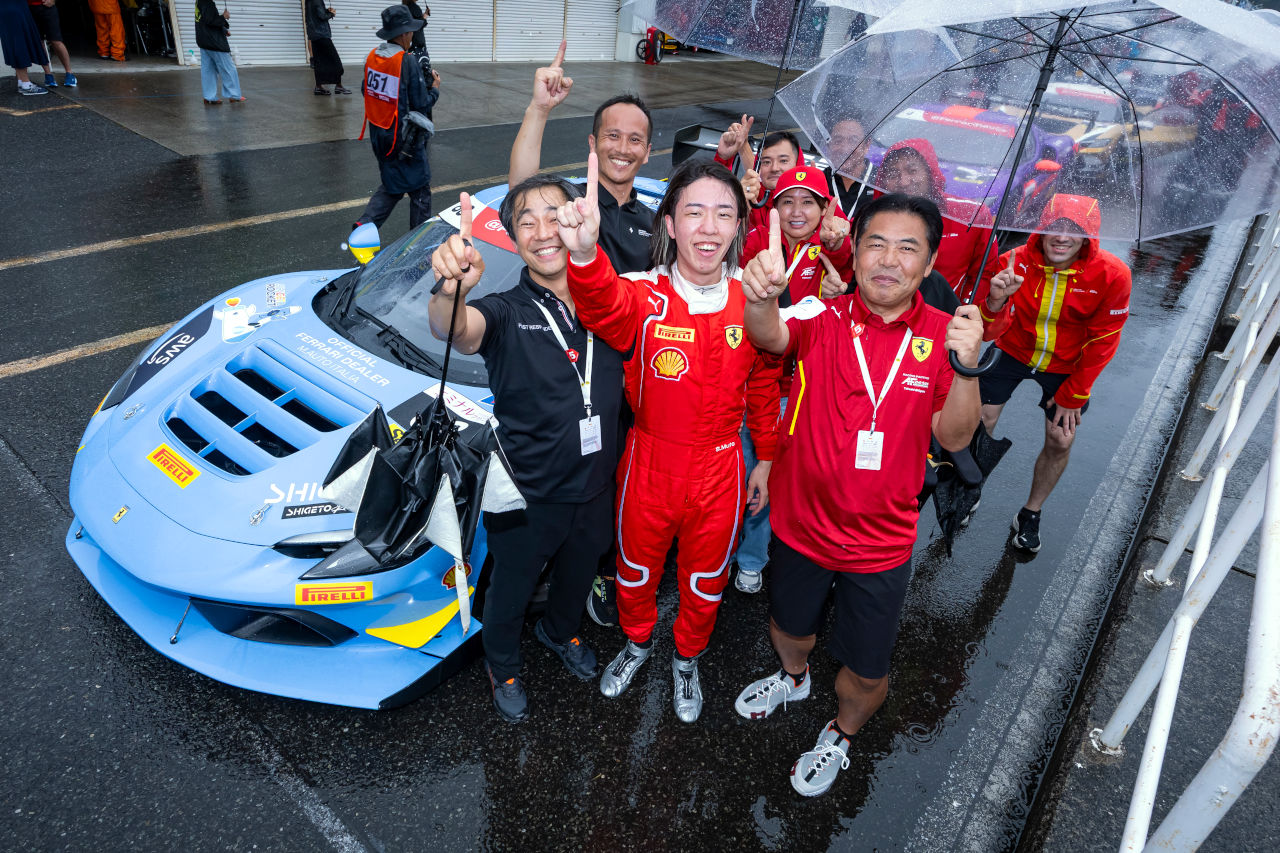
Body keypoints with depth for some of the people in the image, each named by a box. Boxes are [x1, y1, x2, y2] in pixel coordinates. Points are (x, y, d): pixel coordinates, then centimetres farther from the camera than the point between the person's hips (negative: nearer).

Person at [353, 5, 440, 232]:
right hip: (404, 139, -7)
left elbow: (366, 90, 13)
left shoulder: (372, 56, 1)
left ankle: (365, 225, 9)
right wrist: (435, 87, 3)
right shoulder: (408, 63, -19)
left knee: (391, 185, 21)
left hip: (378, 134, 7)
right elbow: (422, 105, -16)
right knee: (419, 187, 9)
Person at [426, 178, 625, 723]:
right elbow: (453, 332, -41)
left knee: (578, 579, 29)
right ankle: (502, 668, 51)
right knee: (509, 595, 20)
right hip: (524, 499, -3)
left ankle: (561, 633, 62)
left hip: (594, 490, 4)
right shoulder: (507, 314, -18)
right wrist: (450, 290, -62)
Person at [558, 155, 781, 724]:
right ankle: (638, 643, 54)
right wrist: (583, 254, -64)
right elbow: (603, 307, -43)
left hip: (719, 472, 2)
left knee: (705, 579, 21)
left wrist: (766, 459, 10)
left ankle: (687, 659, 52)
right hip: (649, 466, -1)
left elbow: (764, 388, 5)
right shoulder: (644, 297, -18)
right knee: (637, 569, 22)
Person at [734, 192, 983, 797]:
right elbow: (771, 337, -34)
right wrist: (761, 297, -58)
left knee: (866, 672, 14)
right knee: (789, 626, 27)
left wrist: (966, 367, -32)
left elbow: (954, 437, -14)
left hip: (881, 542, 0)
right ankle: (793, 677, 62)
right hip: (802, 522, 1)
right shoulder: (823, 318, -13)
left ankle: (841, 735, 48)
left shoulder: (941, 335, -10)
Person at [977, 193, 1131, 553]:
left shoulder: (1112, 275, -24)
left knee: (1060, 440, 1)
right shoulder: (1015, 262, -25)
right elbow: (990, 332, -27)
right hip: (1014, 351, 0)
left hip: (1066, 366, 0)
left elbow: (1101, 343, -12)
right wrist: (996, 300, -49)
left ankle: (1030, 514, 24)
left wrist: (1072, 396, -7)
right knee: (982, 422, 1)